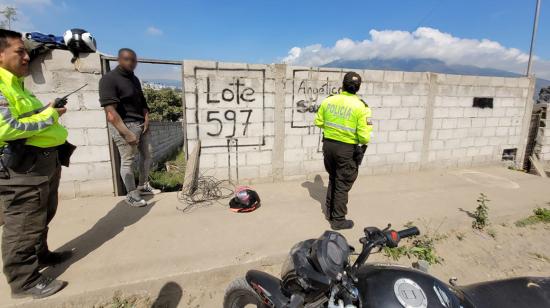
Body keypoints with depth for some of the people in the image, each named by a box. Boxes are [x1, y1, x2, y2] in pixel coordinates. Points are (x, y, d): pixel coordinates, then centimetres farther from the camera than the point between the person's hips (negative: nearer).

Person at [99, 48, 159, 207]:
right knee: (128, 160, 0)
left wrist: (146, 119, 1)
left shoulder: (134, 79, 12)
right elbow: (110, 111, -21)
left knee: (147, 155, 15)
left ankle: (143, 186, 31)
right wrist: (126, 133, -25)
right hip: (125, 125, -8)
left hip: (141, 124, 8)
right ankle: (131, 194, 14)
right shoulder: (109, 79, -13)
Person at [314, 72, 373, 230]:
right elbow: (364, 136, -17)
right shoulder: (360, 106, -15)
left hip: (328, 144, 5)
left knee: (333, 178, 25)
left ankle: (329, 211, 37)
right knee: (343, 185, 9)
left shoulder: (328, 100, -3)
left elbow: (318, 122, 7)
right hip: (347, 149, -4)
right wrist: (364, 142, 5)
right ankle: (338, 220, 21)